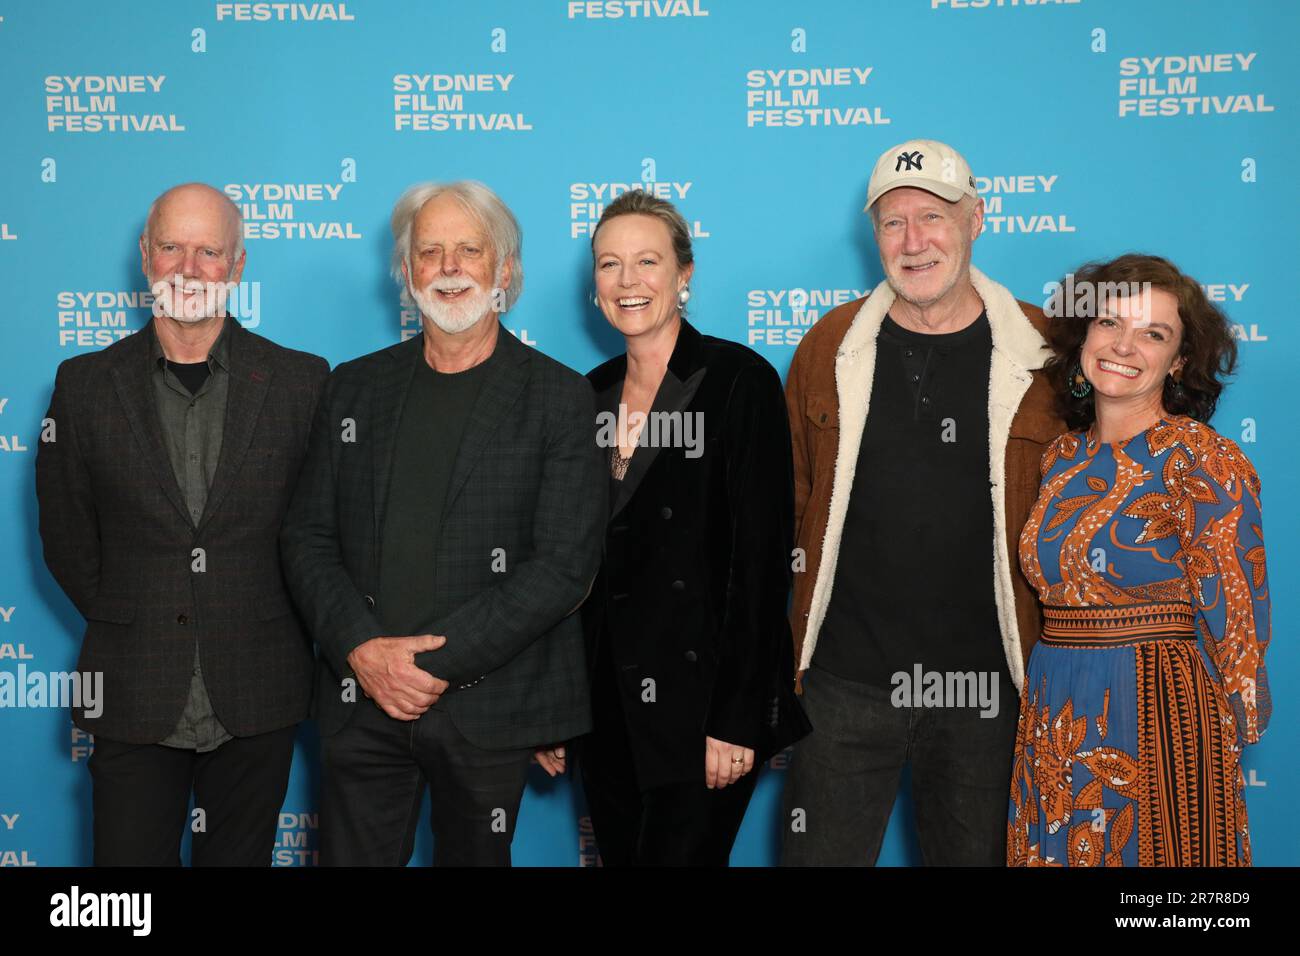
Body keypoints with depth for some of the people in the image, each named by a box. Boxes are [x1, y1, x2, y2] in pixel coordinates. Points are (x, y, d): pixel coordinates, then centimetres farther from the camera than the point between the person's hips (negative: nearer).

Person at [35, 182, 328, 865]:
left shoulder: (300, 380, 1)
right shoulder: (85, 384, 3)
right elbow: (66, 536, 8)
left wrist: (264, 629, 3)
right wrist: (124, 623, 5)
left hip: (256, 704, 0)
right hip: (134, 700, 0)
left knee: (239, 859, 11)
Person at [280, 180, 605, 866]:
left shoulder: (558, 397, -3)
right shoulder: (354, 388, 8)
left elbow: (566, 564, -11)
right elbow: (306, 538, 5)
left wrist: (435, 660, -16)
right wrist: (363, 650, -11)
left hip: (487, 708, -2)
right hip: (361, 704, 3)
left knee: (474, 856, 12)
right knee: (350, 855, 8)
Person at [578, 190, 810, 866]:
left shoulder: (738, 379, -9)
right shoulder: (590, 396, 9)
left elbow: (762, 555, -13)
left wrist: (738, 716, -17)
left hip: (699, 699, -5)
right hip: (604, 705, 6)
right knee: (619, 854, 14)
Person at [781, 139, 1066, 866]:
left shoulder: (1043, 355, -3)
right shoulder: (829, 349, 1)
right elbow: (787, 506, 6)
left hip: (988, 692, 0)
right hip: (845, 684, 1)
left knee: (977, 854, 16)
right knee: (822, 853, 10)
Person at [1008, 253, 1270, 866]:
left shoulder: (1201, 459, -11)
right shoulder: (1062, 459, 7)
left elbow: (1233, 619, -9)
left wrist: (1225, 743, -3)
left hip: (1163, 721, -6)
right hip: (1054, 721, 6)